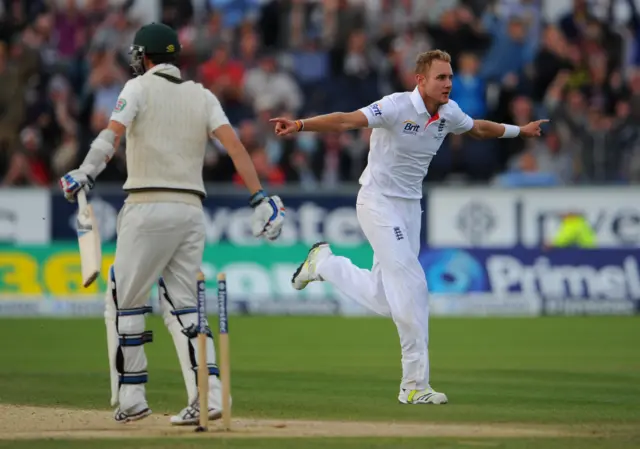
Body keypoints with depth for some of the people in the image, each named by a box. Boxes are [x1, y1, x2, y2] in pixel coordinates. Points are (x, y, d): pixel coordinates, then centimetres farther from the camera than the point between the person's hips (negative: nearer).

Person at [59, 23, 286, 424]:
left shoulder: (140, 87, 2)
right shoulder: (203, 96, 14)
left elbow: (113, 132, -17)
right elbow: (233, 144, 0)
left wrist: (87, 173, -31)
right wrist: (260, 198, -6)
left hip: (148, 208, -5)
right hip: (192, 210, 5)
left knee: (124, 302, 8)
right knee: (183, 306, 9)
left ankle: (131, 397, 6)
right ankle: (208, 396, -8)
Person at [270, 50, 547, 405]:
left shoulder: (449, 113, 1)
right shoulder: (397, 107, -21)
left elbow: (477, 129, 24)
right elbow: (346, 121, -33)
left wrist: (518, 131, 31)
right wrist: (300, 125, -48)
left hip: (410, 207, 8)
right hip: (379, 203, -8)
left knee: (384, 301, 9)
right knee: (410, 285, -15)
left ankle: (323, 263, 32)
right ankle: (415, 385, -7)